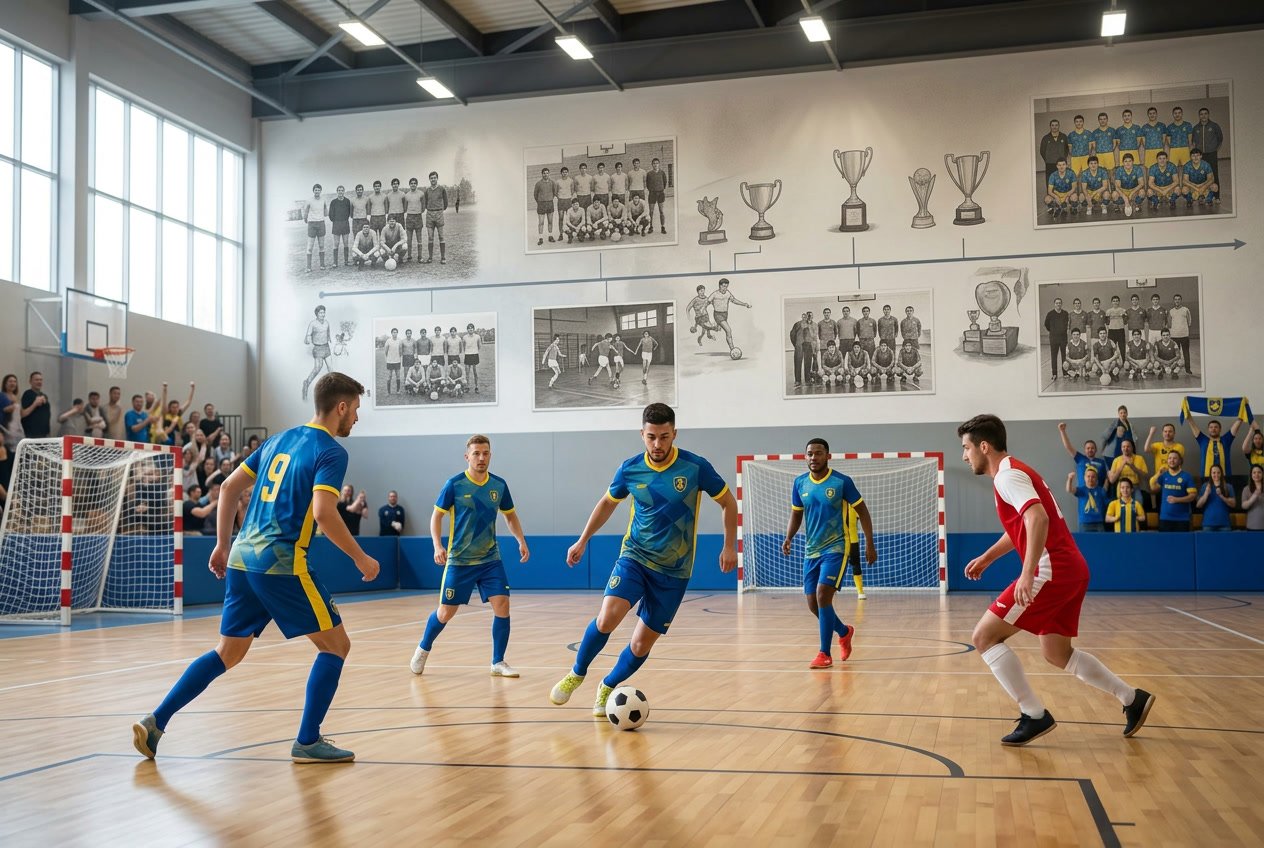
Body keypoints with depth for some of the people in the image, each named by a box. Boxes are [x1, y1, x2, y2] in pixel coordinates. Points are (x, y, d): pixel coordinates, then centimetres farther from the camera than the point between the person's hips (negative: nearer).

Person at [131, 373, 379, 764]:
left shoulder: (279, 440, 17)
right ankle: (307, 741, 4)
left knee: (228, 652, 17)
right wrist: (360, 558, -10)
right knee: (335, 644, 5)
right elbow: (323, 513, -20)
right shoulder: (331, 451, -7)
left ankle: (154, 723, 11)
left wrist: (222, 544, 23)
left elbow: (229, 487, 18)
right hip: (282, 563, -8)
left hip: (242, 558, 8)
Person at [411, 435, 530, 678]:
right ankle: (423, 649, 31)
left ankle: (498, 662, 2)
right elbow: (437, 515, -4)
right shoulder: (454, 484, -10)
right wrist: (438, 546, -17)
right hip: (459, 560, -3)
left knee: (502, 605, -12)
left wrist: (521, 540, 1)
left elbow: (510, 515, 14)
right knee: (446, 612, 4)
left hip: (490, 559, 3)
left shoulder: (499, 485, 0)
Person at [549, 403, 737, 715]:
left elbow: (728, 502, 3)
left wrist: (729, 546, -3)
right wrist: (583, 540, 15)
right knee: (607, 618, -24)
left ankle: (607, 687, 30)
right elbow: (607, 503, 15)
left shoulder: (696, 467, -12)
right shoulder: (630, 469, -5)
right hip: (634, 557, 1)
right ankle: (577, 674, 2)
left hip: (673, 570, 0)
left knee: (641, 645, 2)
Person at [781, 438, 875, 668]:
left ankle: (825, 654, -9)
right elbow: (796, 515, 13)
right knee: (813, 603, 6)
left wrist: (870, 544, -4)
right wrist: (789, 538, -5)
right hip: (811, 550, 5)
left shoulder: (842, 482, -10)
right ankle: (844, 632, 36)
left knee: (823, 596, -19)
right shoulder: (799, 483, 3)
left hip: (836, 548, -5)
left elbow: (862, 511, -2)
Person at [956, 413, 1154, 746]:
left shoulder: (1007, 474, -10)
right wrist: (986, 557, 35)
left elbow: (1038, 518, -27)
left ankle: (1035, 716, -5)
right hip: (1071, 569, 10)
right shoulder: (1014, 472, 21)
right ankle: (1132, 699, 23)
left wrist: (1028, 573, -34)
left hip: (1051, 571, -10)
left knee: (984, 636, -7)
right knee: (1056, 653, 21)